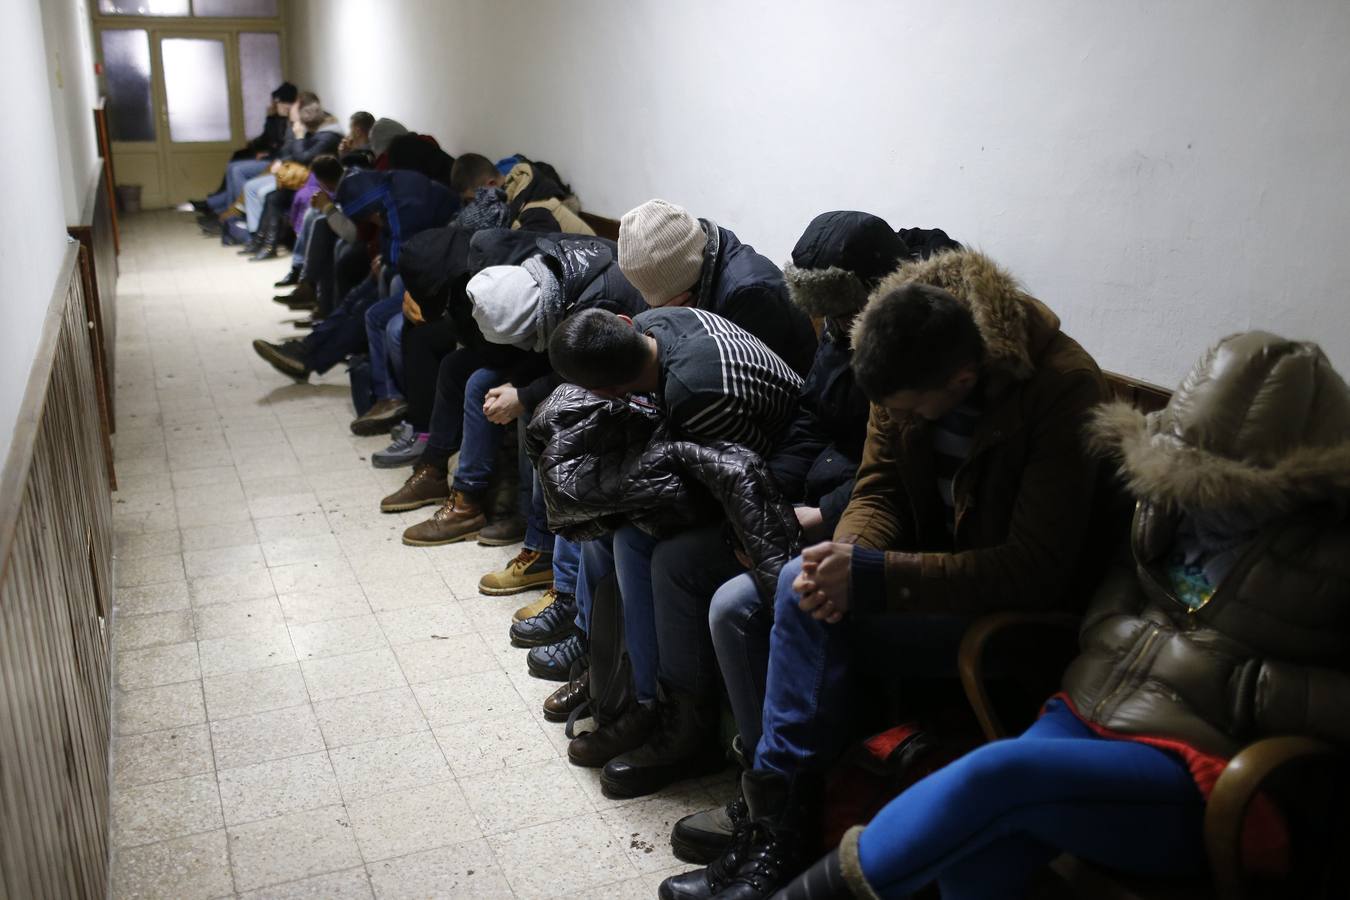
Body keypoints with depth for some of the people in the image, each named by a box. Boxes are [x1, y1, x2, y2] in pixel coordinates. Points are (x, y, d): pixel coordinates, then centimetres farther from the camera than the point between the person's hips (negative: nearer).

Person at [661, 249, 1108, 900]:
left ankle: (776, 823, -12)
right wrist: (844, 553, -24)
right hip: (926, 564, 7)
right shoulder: (908, 365, -8)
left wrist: (868, 575, -34)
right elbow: (879, 491, 0)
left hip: (1015, 606, -7)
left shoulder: (1065, 390, -25)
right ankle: (769, 795, 3)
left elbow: (1034, 571, -27)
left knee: (802, 595, -27)